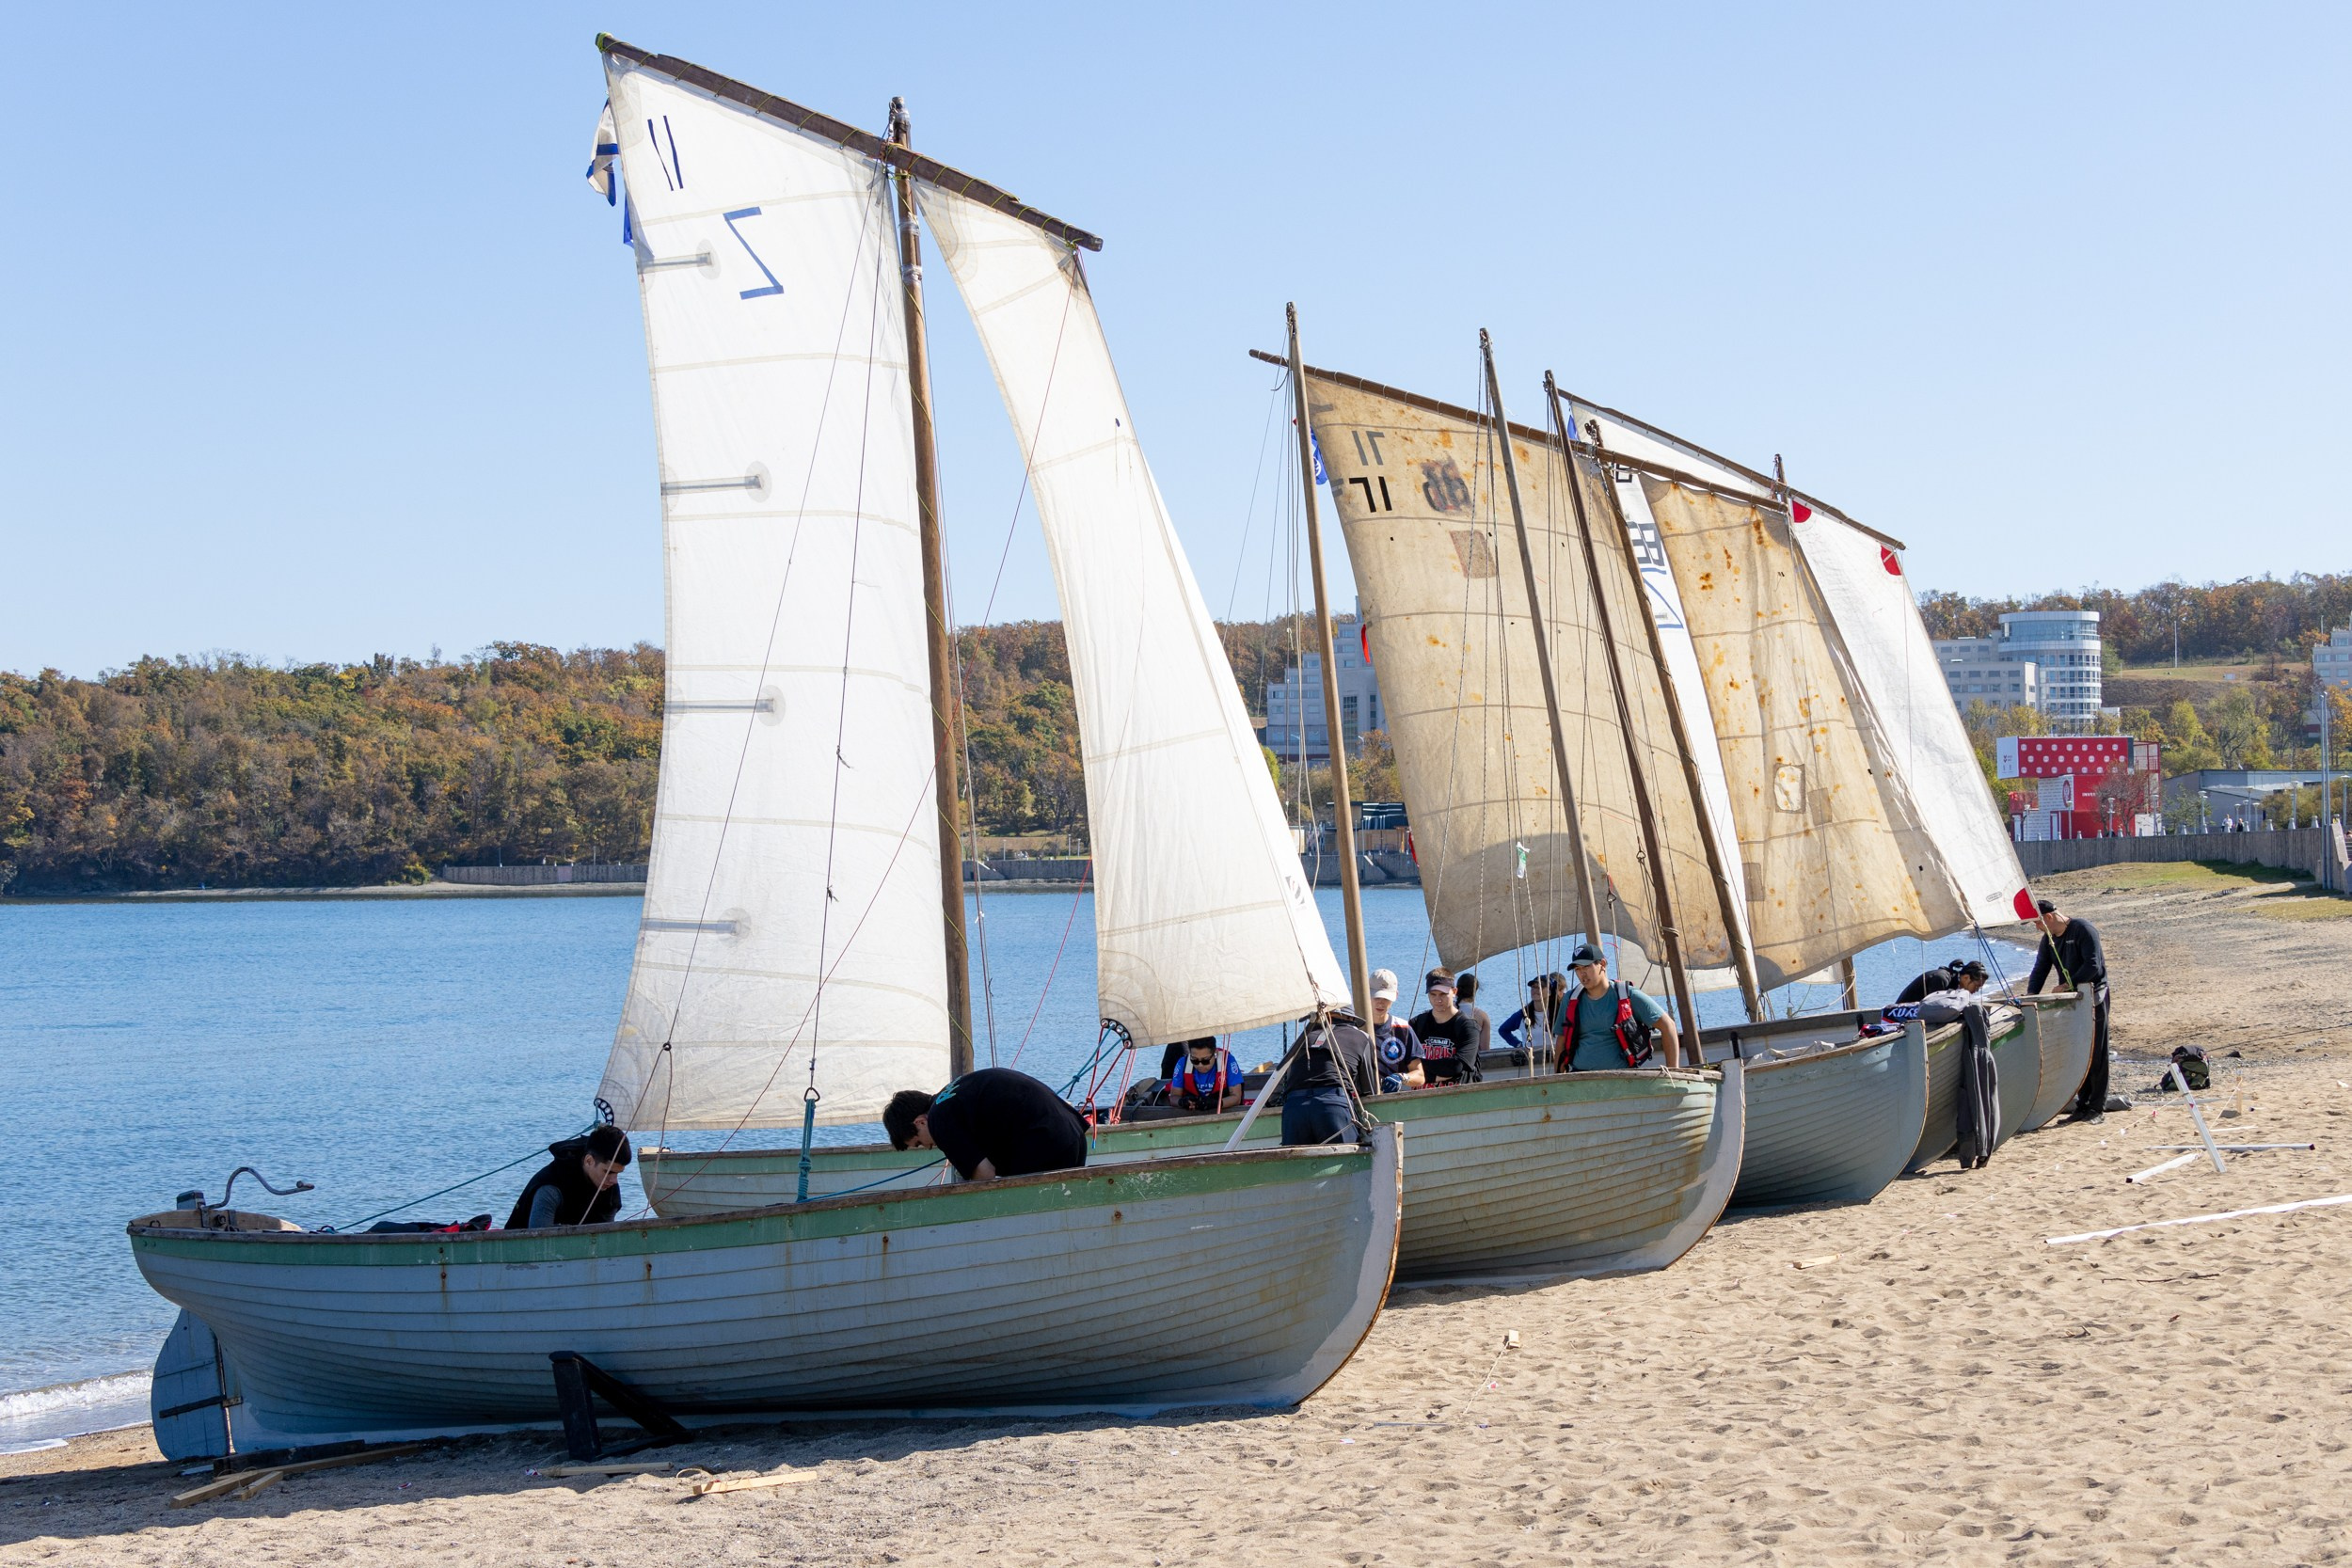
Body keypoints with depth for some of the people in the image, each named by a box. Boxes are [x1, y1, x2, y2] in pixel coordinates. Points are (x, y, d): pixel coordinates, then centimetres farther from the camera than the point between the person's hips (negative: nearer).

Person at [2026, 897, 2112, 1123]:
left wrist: (2068, 984, -20)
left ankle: (2097, 1107, -2)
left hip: (2092, 996, -7)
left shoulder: (2083, 930, -12)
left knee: (2095, 1054, -4)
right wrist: (2031, 994, -6)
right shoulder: (2048, 939, 11)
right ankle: (2083, 1105, 10)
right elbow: (2040, 969, 10)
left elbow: (2093, 966, -19)